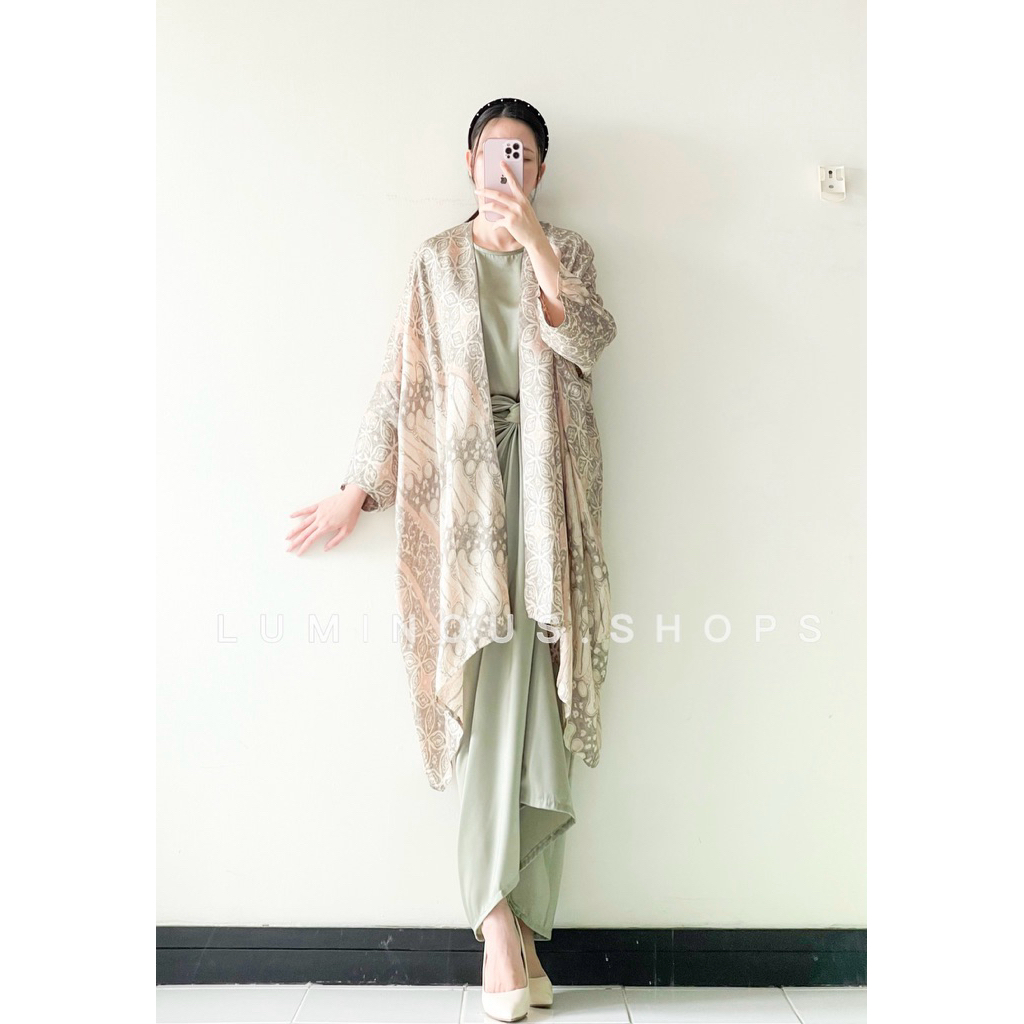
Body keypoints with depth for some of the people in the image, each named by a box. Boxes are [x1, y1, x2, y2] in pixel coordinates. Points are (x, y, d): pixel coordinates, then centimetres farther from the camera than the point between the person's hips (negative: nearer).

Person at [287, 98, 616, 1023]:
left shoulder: (567, 250, 17)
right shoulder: (437, 260, 16)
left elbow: (588, 338, -3)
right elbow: (400, 381, 12)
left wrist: (532, 237, -11)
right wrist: (359, 489, 8)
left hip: (547, 481, 1)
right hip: (465, 479, 0)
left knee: (536, 686, -4)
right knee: (488, 673, -11)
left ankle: (522, 927, 4)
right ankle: (497, 920, -6)